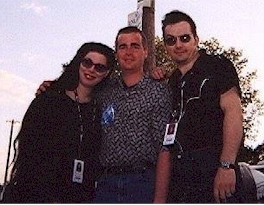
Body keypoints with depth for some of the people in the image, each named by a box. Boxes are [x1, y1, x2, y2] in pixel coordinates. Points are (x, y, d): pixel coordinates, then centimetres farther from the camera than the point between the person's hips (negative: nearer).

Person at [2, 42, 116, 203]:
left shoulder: (101, 109, 10)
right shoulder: (48, 100, 2)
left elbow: (96, 163, 11)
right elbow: (28, 151, -5)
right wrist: (49, 198, -11)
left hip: (79, 197, 3)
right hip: (34, 194, -2)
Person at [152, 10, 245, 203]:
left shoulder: (218, 66, 2)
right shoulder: (172, 82, 18)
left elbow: (233, 112, -10)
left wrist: (226, 166, -18)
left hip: (214, 171, -5)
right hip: (180, 176, 5)